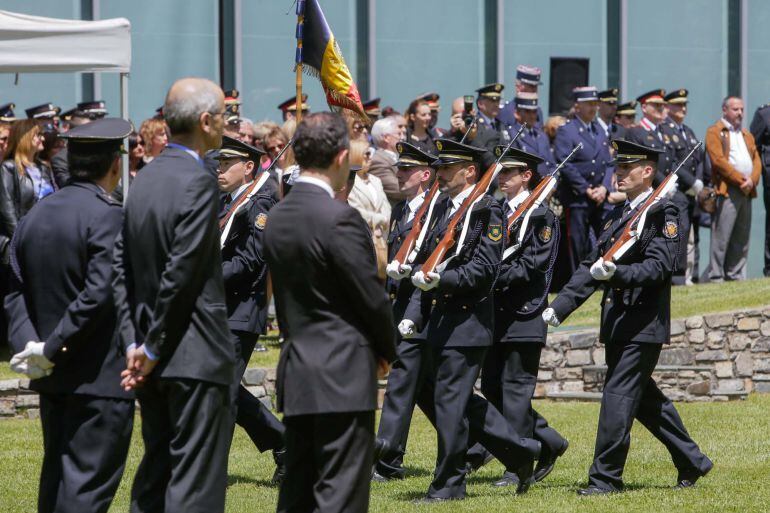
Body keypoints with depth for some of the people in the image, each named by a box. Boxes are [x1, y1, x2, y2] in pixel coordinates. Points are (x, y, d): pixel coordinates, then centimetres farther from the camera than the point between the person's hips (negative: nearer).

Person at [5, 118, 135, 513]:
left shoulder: (34, 216, 10)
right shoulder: (108, 217, -14)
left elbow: (16, 292, 6)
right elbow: (99, 292, -22)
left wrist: (28, 343, -5)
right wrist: (54, 348, -16)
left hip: (51, 377, 8)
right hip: (99, 376, -8)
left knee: (56, 480, 16)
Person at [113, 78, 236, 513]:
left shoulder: (145, 178, 11)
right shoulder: (198, 180, -14)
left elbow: (123, 265, 8)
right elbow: (182, 271, -19)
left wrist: (135, 341, 3)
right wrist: (153, 348, -11)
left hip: (153, 357, 8)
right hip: (197, 354, -8)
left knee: (155, 474, 14)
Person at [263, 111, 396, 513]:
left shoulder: (277, 218, 9)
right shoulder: (339, 218, -16)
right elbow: (371, 296, -12)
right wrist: (387, 350, 5)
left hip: (295, 373, 8)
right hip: (343, 374, -8)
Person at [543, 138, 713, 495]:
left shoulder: (662, 213, -9)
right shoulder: (617, 215, 16)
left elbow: (659, 266, -19)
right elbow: (592, 267, 16)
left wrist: (617, 273, -34)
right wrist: (559, 308, 9)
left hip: (643, 324, -9)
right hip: (618, 323, 9)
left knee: (618, 395, -9)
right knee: (645, 398, 14)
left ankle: (606, 478, -5)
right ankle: (692, 462, 26)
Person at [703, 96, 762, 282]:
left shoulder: (747, 135, 23)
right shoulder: (715, 132, 0)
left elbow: (757, 160, 15)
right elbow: (718, 160, -11)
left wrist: (752, 180, -6)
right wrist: (740, 180, -14)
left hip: (747, 191, 7)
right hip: (727, 190, -7)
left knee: (741, 238, 7)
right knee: (721, 237, -9)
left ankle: (736, 275, 12)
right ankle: (715, 276, -8)